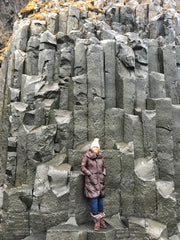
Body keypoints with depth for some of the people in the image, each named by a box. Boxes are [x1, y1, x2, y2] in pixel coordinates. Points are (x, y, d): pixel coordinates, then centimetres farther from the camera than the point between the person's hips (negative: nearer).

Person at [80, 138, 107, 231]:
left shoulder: (100, 156, 8)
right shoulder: (86, 156, -5)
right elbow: (82, 167, -4)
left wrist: (103, 175, 3)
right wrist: (90, 174, -10)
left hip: (100, 180, 4)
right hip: (91, 180, -4)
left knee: (100, 198, 9)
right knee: (93, 199, -5)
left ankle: (101, 219, 22)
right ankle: (97, 221, 7)